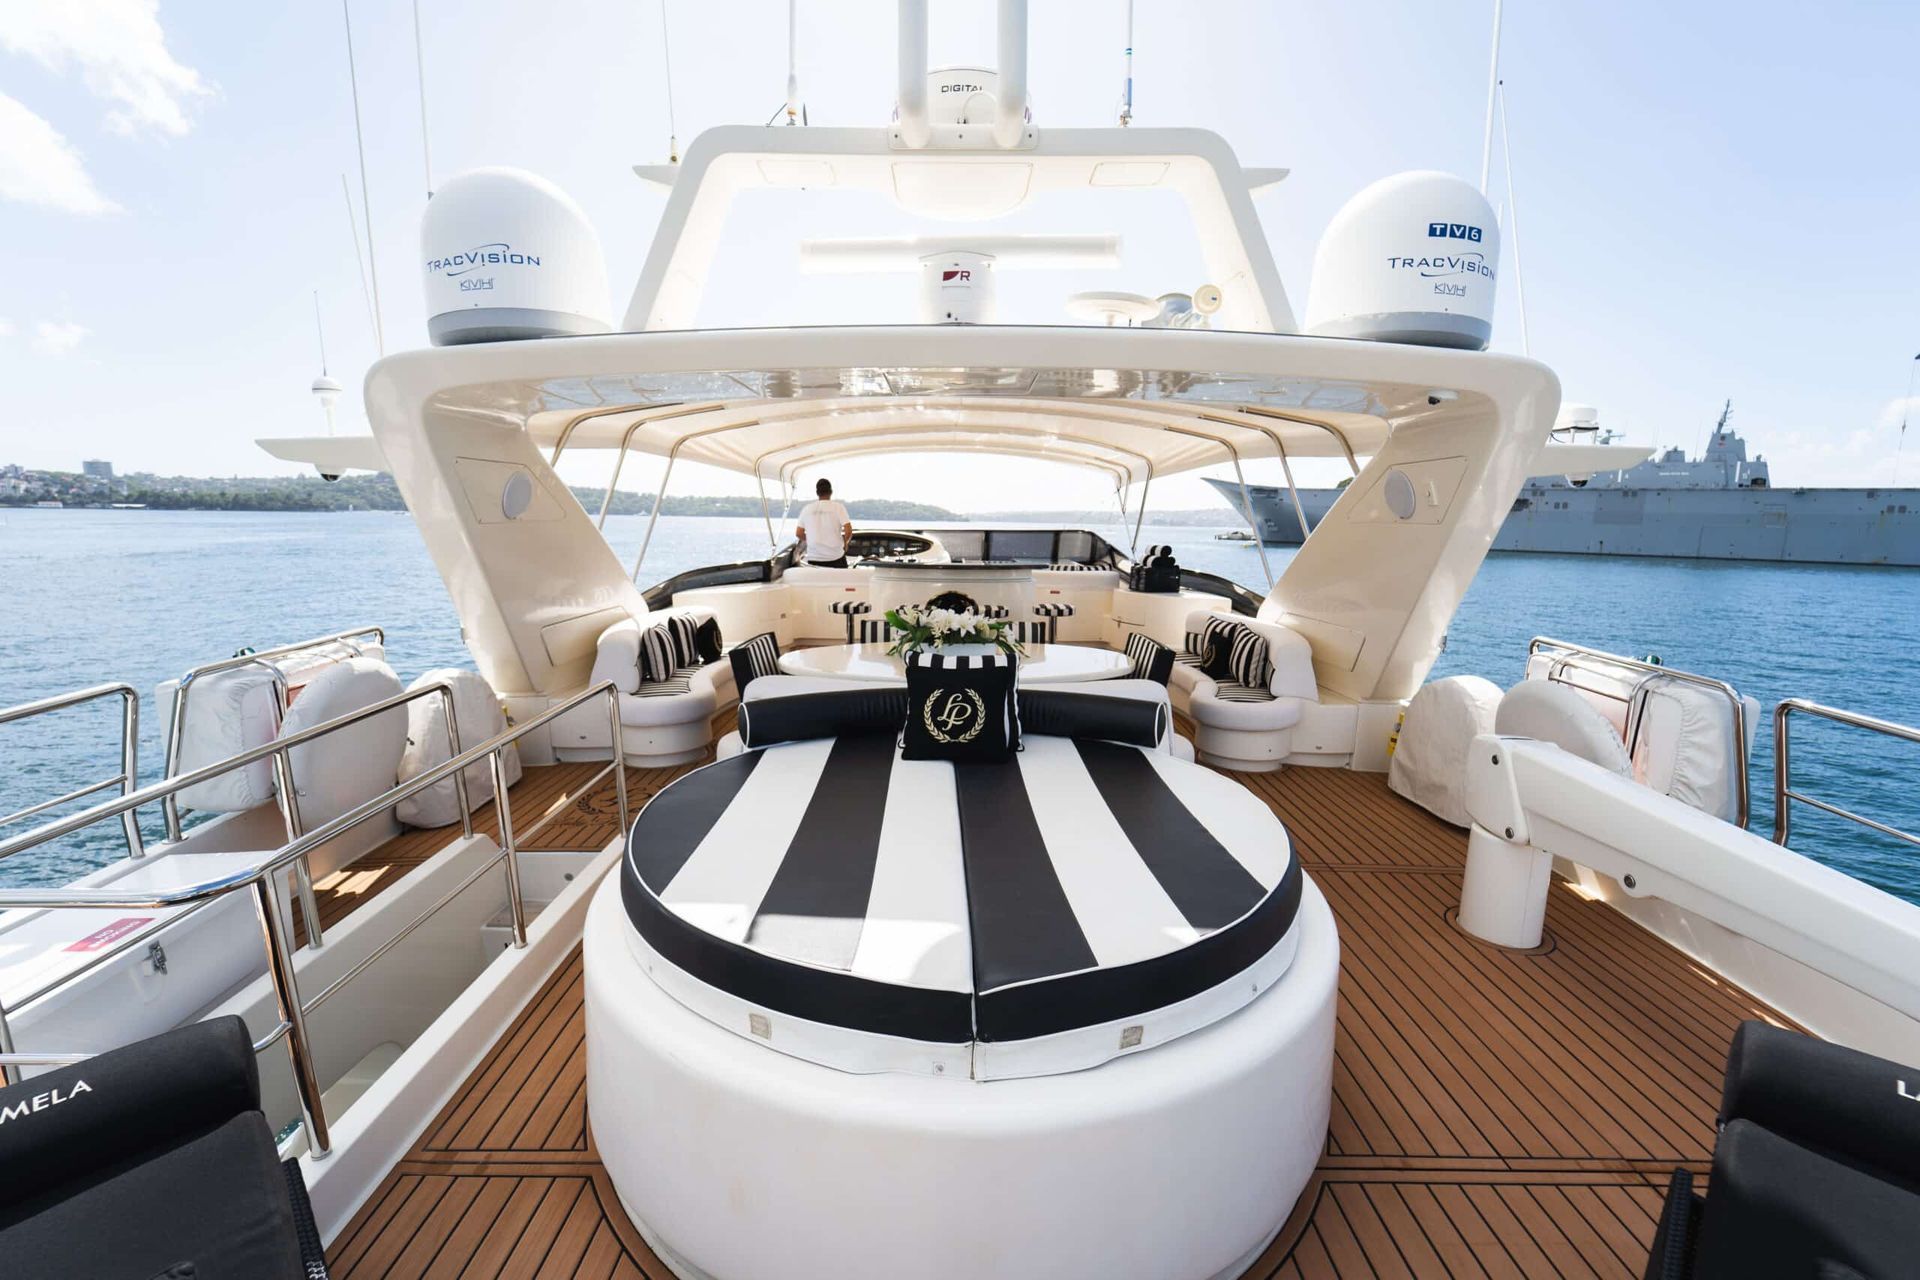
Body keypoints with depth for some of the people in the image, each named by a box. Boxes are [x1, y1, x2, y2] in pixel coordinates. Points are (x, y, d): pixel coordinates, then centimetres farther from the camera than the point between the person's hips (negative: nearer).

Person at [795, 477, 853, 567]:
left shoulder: (806, 508, 5)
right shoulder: (838, 507, -4)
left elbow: (798, 533, 7)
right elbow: (848, 531, -12)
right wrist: (845, 542, 9)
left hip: (813, 558, 3)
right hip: (835, 557, -2)